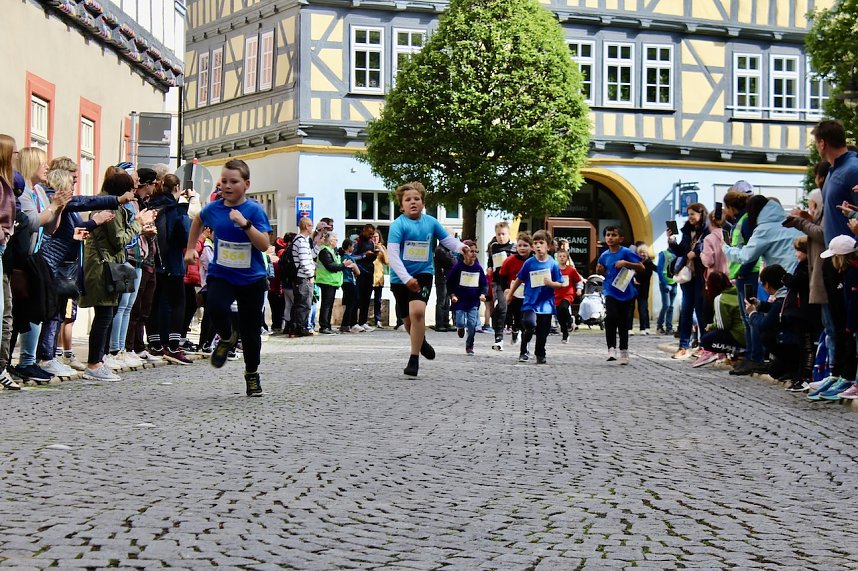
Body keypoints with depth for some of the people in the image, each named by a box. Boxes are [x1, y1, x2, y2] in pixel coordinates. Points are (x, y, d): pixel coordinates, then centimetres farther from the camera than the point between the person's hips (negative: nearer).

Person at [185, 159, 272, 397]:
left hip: (252, 278, -1)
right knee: (215, 307, -31)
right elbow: (198, 220, 23)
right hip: (221, 275, 1)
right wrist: (190, 248, 20)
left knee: (250, 330, 7)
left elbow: (264, 245, -20)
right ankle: (227, 338, 4)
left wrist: (245, 223, -29)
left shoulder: (254, 210, -11)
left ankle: (252, 374, 32)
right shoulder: (213, 209, -1)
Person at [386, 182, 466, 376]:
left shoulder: (431, 222, 1)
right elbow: (392, 255, -20)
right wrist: (406, 278, -31)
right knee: (408, 319, 13)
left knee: (417, 311, -24)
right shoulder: (398, 225, -12)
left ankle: (414, 360, -16)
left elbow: (447, 239, 14)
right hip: (400, 278, 0)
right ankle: (421, 342, 47)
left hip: (423, 274, 0)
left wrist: (460, 246, -9)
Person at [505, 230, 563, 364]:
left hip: (546, 304, 1)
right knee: (530, 324, -21)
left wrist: (551, 283, -20)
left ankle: (540, 355, 28)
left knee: (543, 332, 8)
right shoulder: (529, 263, -3)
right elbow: (519, 279, 10)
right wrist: (510, 294, 16)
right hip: (530, 302, -1)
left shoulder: (553, 264, -4)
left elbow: (560, 284, 1)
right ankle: (523, 352, -2)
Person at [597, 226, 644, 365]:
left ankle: (624, 351, 23)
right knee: (611, 317, -22)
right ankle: (611, 348, -16)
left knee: (623, 322, 8)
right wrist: (600, 271, 0)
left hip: (625, 292, -2)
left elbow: (641, 267, -11)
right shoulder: (604, 255, 6)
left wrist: (625, 263, -22)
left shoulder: (626, 252, -7)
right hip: (610, 292, 2)